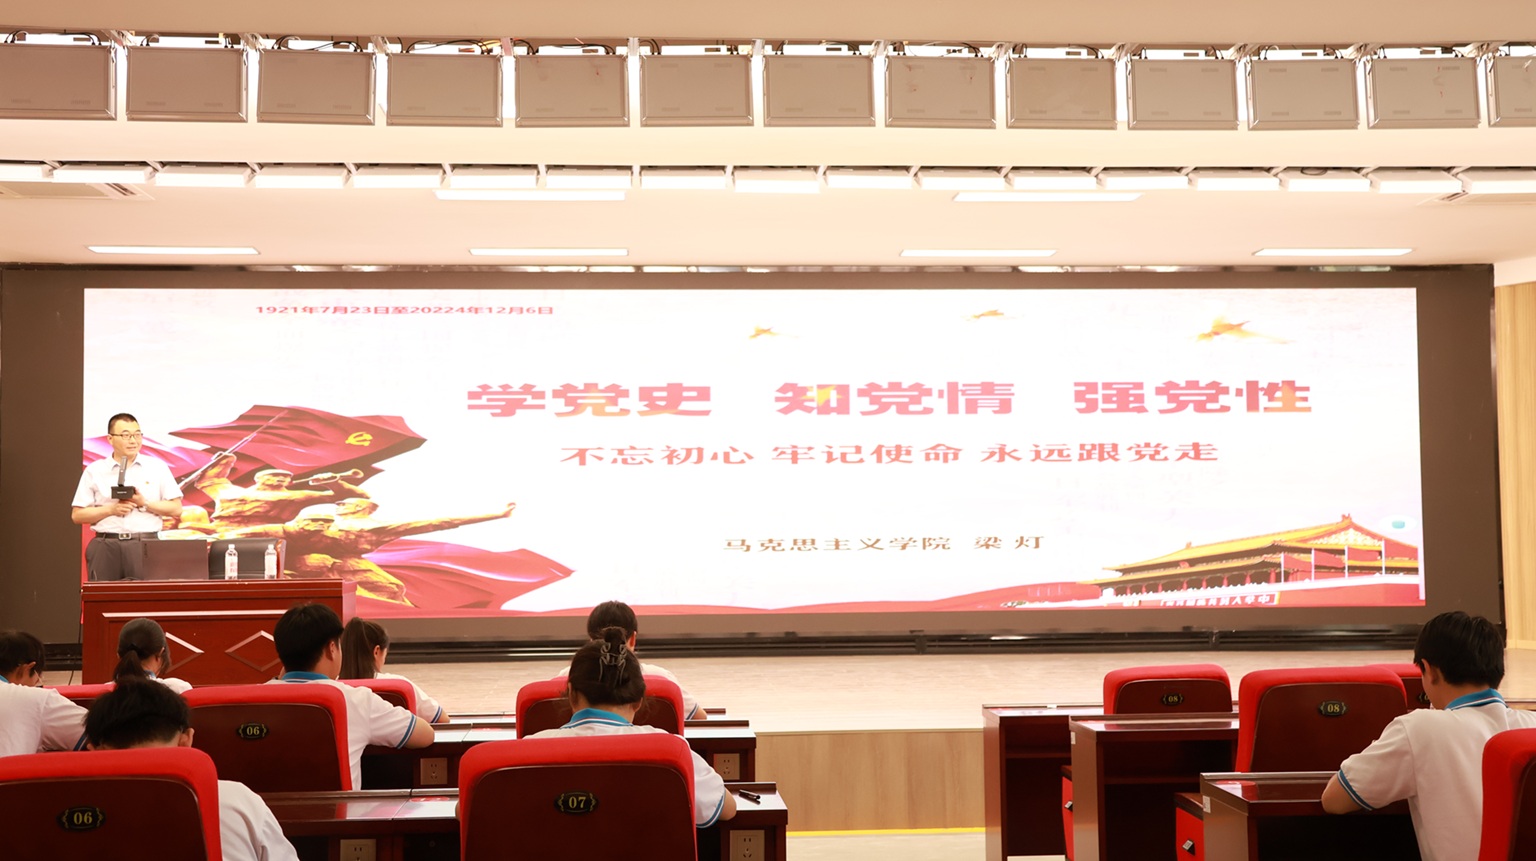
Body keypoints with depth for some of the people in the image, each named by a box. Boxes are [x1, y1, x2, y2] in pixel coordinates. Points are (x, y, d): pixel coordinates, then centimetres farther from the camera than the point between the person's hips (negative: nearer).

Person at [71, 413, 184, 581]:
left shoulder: (157, 468, 9)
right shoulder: (94, 471, 9)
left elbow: (176, 509, 6)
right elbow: (77, 515, 7)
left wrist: (144, 504, -7)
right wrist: (111, 510, -7)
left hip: (145, 544, -1)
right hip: (106, 546, 1)